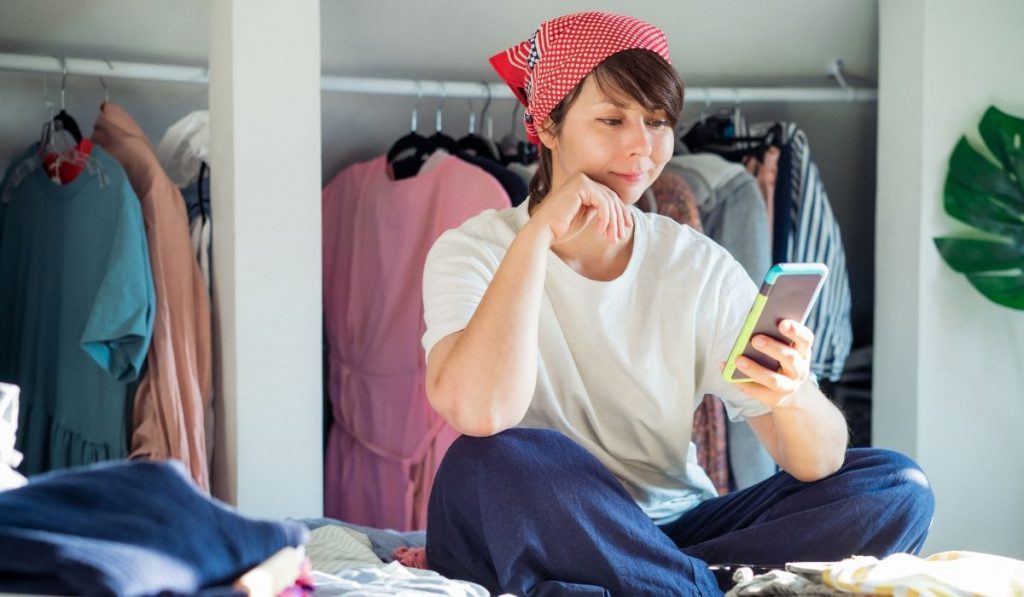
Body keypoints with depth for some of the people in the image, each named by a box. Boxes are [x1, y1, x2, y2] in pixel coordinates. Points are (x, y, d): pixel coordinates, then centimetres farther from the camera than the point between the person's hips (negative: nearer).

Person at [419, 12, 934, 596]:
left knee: (897, 486, -12)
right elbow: (481, 411, -30)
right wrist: (539, 234, -25)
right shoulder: (473, 251, -7)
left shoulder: (703, 268, 0)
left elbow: (820, 463, -8)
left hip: (672, 532, 4)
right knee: (498, 460, -35)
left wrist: (792, 396, -31)